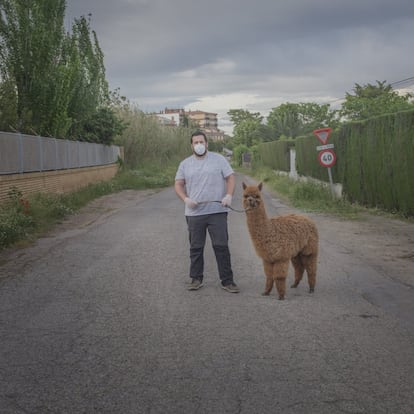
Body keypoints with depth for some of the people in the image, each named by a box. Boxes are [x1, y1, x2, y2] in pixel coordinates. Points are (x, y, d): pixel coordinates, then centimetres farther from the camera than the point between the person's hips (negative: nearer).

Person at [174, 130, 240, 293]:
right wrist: (185, 199, -8)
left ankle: (227, 281, 4)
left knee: (221, 246, -2)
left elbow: (230, 178, 2)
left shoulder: (219, 159, 3)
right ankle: (196, 279, 20)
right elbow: (178, 185, 10)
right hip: (194, 213, 2)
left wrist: (229, 195, -14)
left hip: (217, 211, -2)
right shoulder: (185, 164, 9)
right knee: (196, 247, 8)